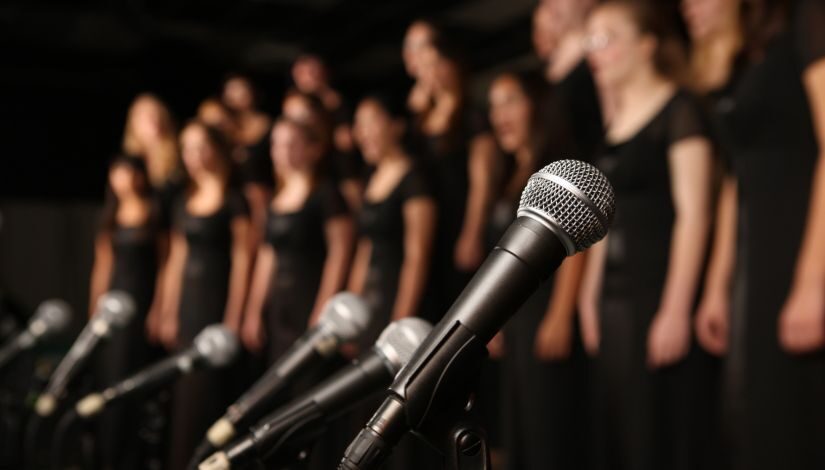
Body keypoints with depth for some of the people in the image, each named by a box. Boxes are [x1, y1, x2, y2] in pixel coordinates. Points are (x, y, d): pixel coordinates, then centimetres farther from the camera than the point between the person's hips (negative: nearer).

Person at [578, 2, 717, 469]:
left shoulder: (679, 110, -6)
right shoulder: (616, 123, 17)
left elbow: (693, 212, -14)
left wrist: (676, 309, -20)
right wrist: (591, 295, 15)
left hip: (663, 289, -8)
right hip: (616, 292, 8)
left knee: (664, 430, -5)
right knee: (619, 430, 10)